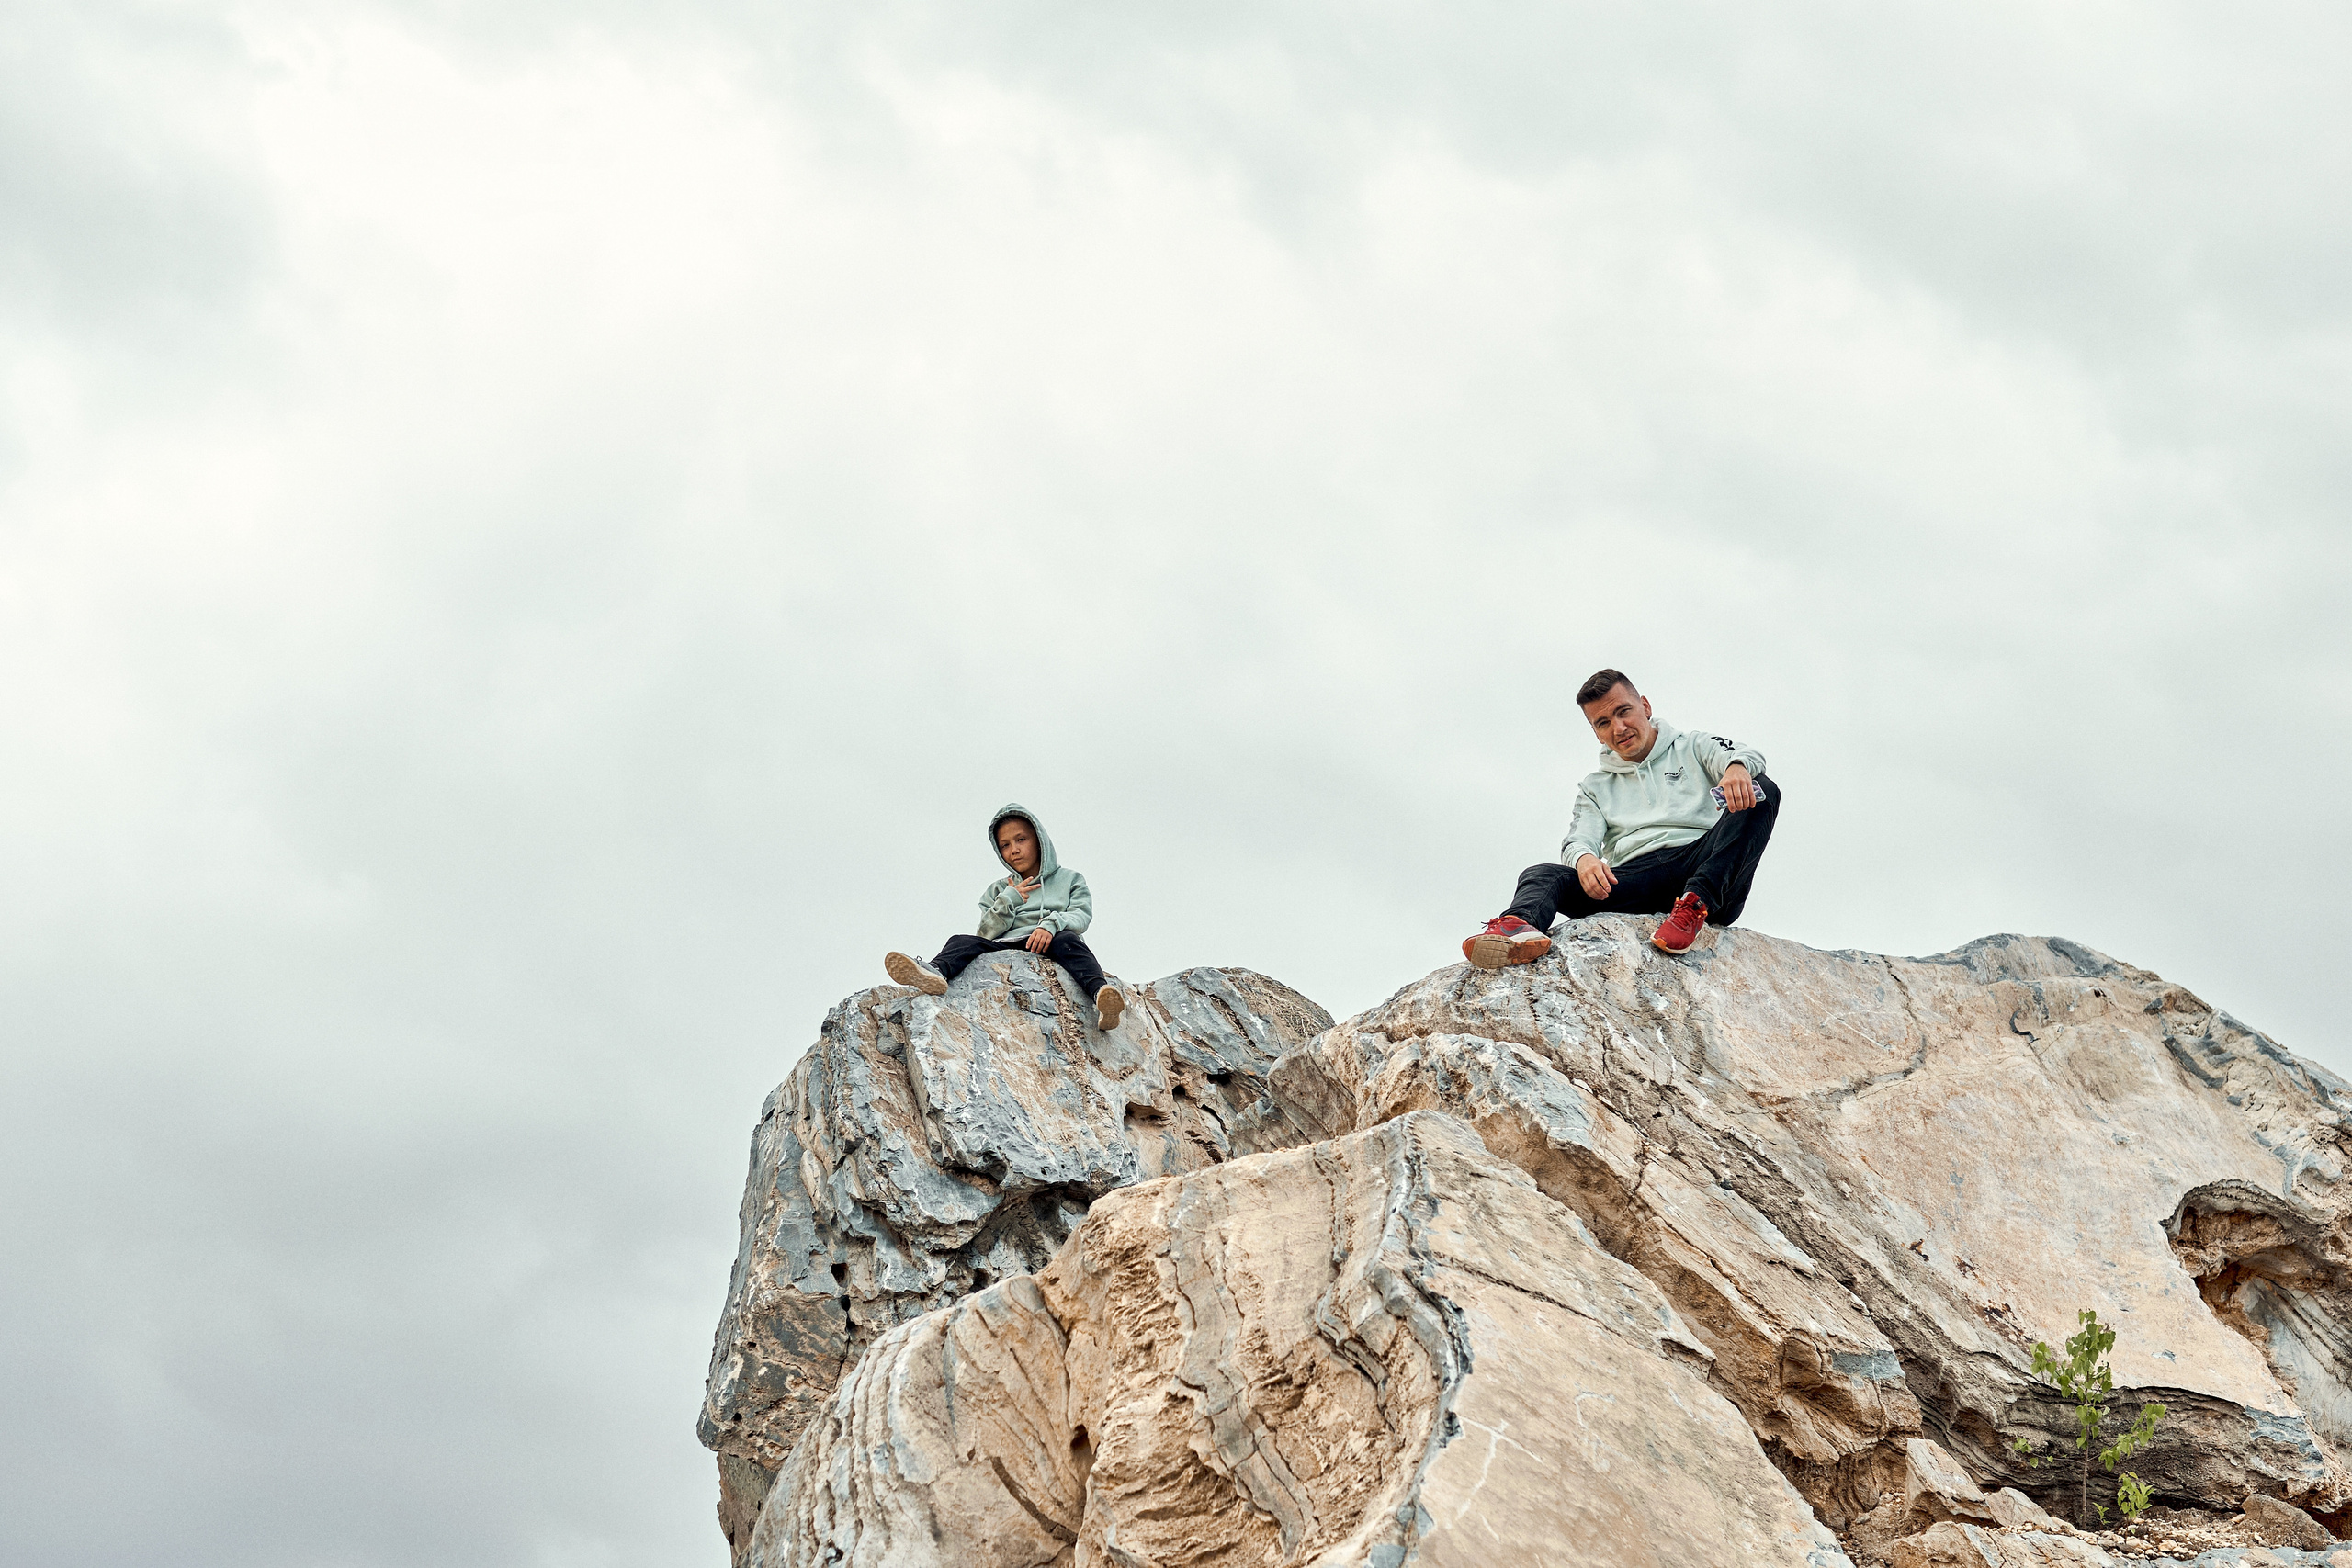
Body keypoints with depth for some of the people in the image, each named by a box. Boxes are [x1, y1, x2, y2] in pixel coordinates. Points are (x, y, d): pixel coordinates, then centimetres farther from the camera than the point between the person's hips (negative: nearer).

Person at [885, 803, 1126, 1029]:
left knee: (1066, 939, -36)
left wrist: (1051, 924, -16)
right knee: (962, 942, -23)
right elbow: (986, 933, 16)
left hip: (1050, 948, -2)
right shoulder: (998, 889, 30)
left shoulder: (1070, 879, 23)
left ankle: (1100, 992, -64)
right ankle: (935, 974, -58)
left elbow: (1081, 914, 4)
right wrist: (1010, 899, 5)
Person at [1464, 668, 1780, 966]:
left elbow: (1747, 755, 2)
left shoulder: (1692, 748, 22)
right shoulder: (1595, 787, 28)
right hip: (1635, 881, 1)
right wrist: (1583, 858, -17)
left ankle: (1695, 904, -39)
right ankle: (1519, 927, -60)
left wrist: (1737, 767, -26)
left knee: (1763, 790, -24)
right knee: (1539, 877, -22)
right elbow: (1578, 840, 10)